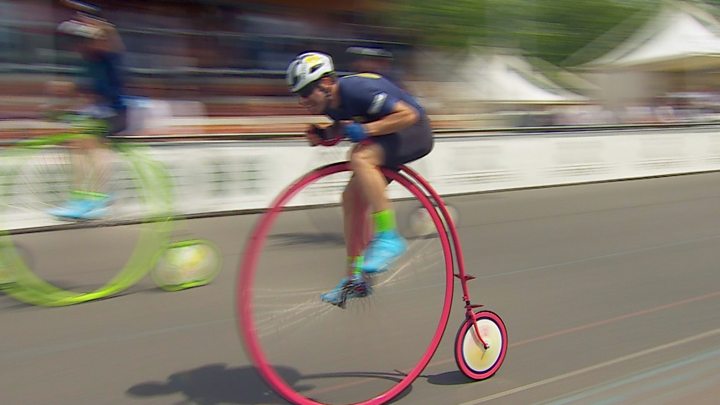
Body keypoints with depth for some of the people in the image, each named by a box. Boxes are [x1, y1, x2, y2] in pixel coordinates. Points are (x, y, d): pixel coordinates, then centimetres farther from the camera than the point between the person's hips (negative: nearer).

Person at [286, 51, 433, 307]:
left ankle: (389, 238, -26)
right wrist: (324, 134, -4)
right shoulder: (331, 102, -4)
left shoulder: (355, 89, -28)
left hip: (413, 132, -9)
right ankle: (356, 278, 8)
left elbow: (408, 114, -29)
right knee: (352, 198, 0)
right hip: (383, 140, 9)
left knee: (360, 158, -35)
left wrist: (365, 129, -32)